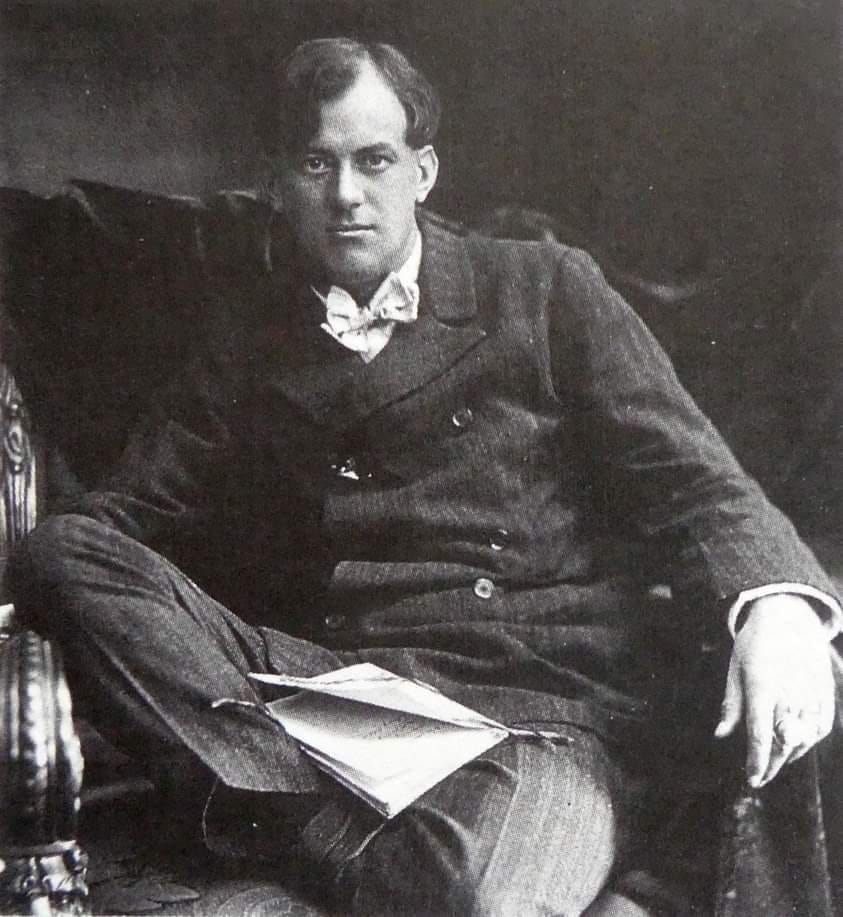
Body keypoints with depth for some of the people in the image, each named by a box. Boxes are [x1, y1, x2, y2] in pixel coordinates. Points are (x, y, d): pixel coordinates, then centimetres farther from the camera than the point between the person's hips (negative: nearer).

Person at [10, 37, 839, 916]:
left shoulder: (544, 290, 10)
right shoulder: (245, 361, 18)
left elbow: (691, 480, 3)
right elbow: (115, 516, 13)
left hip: (548, 692, -4)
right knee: (58, 553, -19)